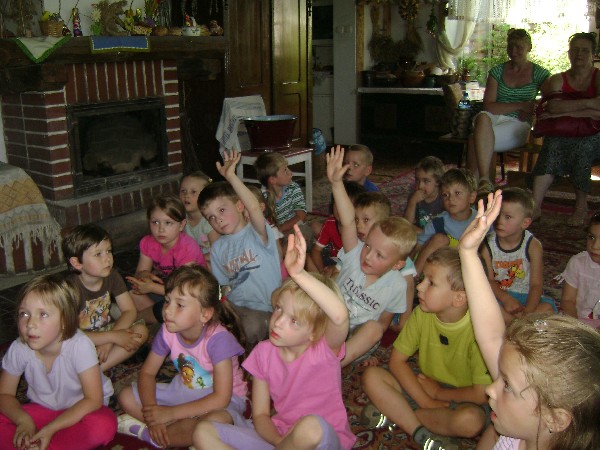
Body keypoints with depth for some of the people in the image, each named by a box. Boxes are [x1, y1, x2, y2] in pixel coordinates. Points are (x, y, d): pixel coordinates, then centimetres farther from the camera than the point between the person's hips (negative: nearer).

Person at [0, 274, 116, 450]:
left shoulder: (80, 345, -28)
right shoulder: (18, 350, -16)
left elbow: (93, 399, -24)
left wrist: (51, 428, -29)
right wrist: (24, 420, -22)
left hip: (79, 410, -3)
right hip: (43, 410, 3)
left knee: (104, 425, -35)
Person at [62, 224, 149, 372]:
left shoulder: (112, 276, -8)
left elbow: (130, 311, -7)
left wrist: (108, 341, -21)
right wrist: (113, 336, -29)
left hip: (105, 330, 6)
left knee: (141, 330, -20)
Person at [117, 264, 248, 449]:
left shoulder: (218, 339, -30)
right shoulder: (168, 331, -13)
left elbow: (221, 398, -31)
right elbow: (147, 372, -1)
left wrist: (170, 413, -29)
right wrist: (151, 409, -20)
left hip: (223, 398, -5)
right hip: (184, 390, 6)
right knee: (126, 397, -6)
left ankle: (144, 432, -18)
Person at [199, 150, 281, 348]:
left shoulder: (257, 233, -8)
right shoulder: (217, 248, 8)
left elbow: (254, 207, -31)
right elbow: (222, 286, 14)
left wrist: (231, 176, -34)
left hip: (268, 307, -5)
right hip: (238, 307, 5)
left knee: (253, 327, -31)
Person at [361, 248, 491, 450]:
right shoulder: (421, 314, -10)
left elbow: (482, 393, -24)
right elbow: (397, 361, -8)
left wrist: (438, 392, -12)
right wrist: (427, 401, -18)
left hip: (458, 400, -3)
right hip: (422, 388, 4)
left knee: (471, 420, -38)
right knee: (372, 376, -17)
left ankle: (395, 414, -18)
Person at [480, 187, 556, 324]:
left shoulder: (533, 246, -9)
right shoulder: (487, 244, -7)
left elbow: (536, 284, -12)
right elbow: (488, 280, -8)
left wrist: (528, 312, -28)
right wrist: (506, 299, -27)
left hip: (524, 296, 0)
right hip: (497, 295, 0)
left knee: (548, 308, -28)